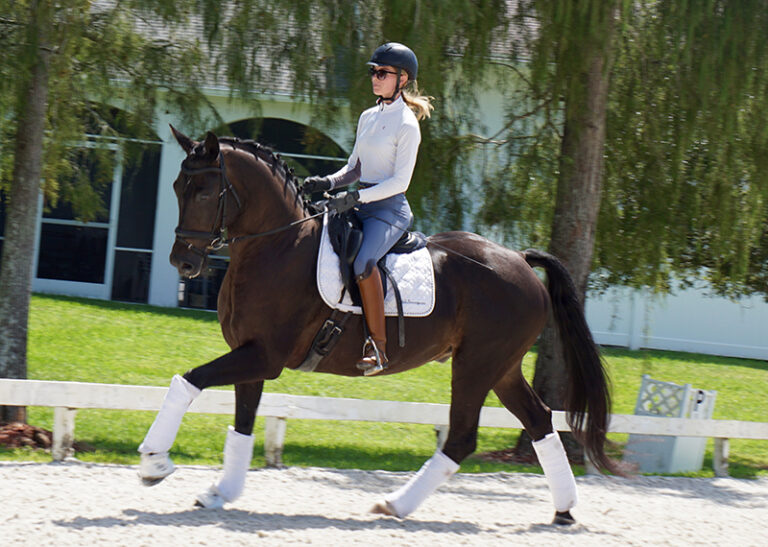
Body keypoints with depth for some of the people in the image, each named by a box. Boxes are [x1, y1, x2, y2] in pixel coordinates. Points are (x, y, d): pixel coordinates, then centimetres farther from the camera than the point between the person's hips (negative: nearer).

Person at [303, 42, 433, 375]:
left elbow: (400, 181, -14)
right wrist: (328, 183, 2)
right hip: (361, 205, 9)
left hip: (390, 208, -9)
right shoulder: (368, 117, 16)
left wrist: (355, 197, -21)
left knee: (363, 262, -34)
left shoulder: (407, 125, -8)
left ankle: (378, 345, -28)